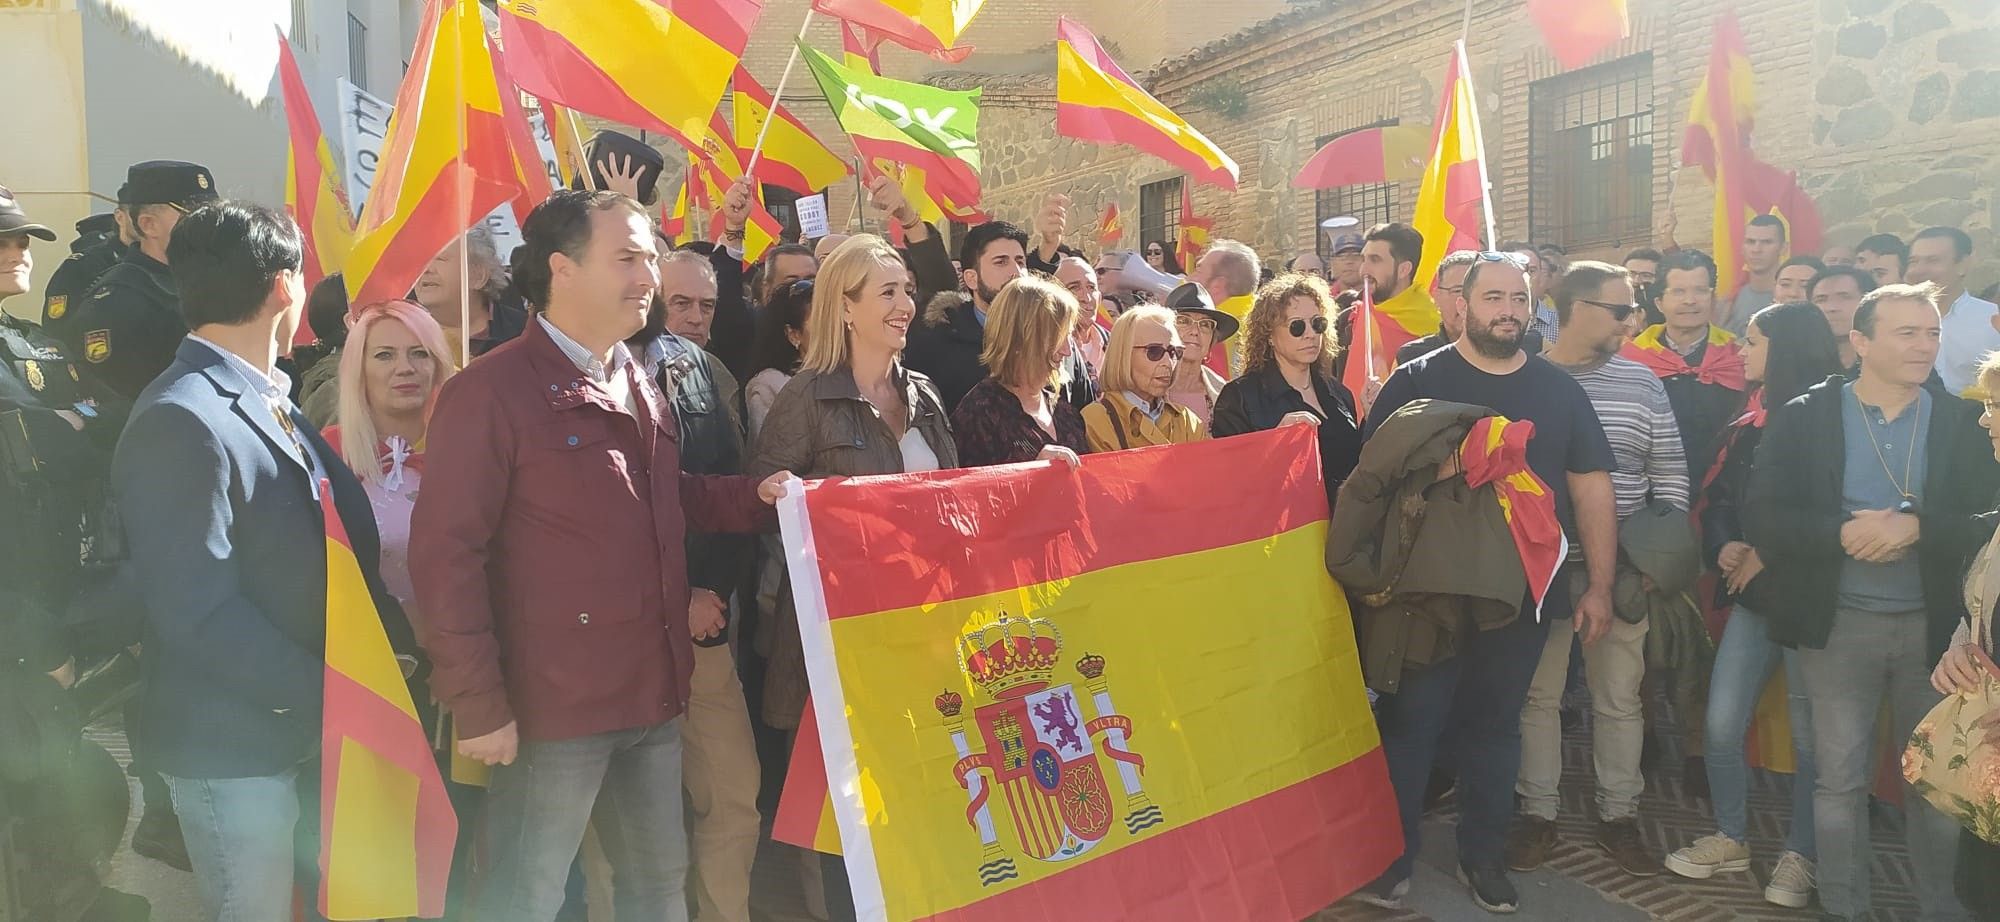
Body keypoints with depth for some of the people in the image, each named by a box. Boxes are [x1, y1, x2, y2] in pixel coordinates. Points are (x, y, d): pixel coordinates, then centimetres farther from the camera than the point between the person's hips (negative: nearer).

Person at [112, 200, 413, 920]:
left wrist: (401, 641, -3)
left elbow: (344, 537, 9)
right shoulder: (179, 422, -20)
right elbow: (201, 610, -24)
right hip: (234, 748, -8)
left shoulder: (271, 404, 11)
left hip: (312, 726, 8)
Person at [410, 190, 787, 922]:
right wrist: (477, 703, -18)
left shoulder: (639, 387, 13)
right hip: (555, 703, -8)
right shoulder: (491, 391, -14)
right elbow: (445, 553, -16)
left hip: (654, 695, 8)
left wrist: (756, 497, 5)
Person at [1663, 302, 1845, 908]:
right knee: (1721, 726, 4)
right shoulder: (1746, 425, 11)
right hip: (1751, 595, 6)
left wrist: (1770, 556, -15)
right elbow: (1714, 501, 11)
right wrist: (1724, 547, -7)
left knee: (1809, 735, 6)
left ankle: (1799, 856, 22)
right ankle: (1731, 839, 22)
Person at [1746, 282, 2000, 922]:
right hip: (1839, 624, -2)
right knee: (1840, 778, 6)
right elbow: (1762, 518, -10)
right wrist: (1842, 533, -22)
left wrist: (1916, 527, -23)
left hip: (1935, 624, 2)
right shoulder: (1802, 418, -3)